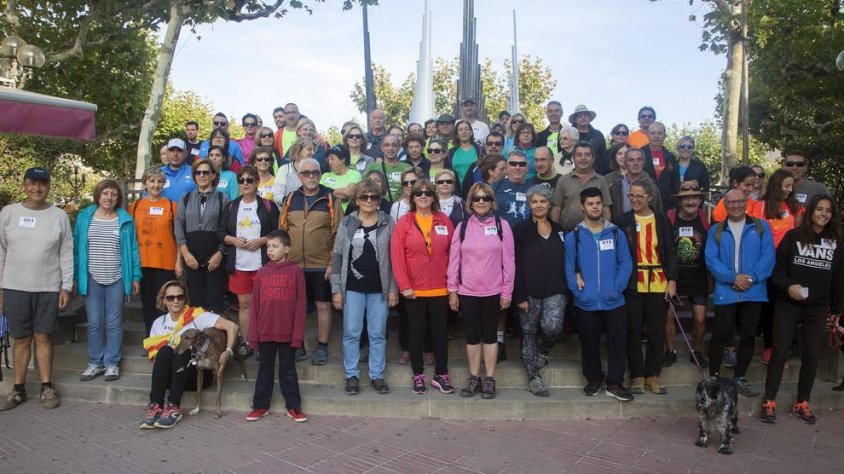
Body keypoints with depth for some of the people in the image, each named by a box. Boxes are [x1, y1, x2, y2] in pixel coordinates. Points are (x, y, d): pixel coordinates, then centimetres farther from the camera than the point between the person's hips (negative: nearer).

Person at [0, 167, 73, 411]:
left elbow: (66, 254, 2)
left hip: (49, 288, -1)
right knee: (21, 339, 7)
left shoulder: (59, 215, 1)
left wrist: (66, 286, -3)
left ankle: (47, 387, 14)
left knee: (42, 337, 5)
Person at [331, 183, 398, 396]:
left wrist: (394, 288, -1)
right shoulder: (347, 223, 2)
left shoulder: (388, 223, 2)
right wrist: (336, 288, -1)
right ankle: (352, 375, 18)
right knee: (351, 333, 5)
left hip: (379, 289, 0)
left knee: (378, 334, 7)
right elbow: (337, 256, 3)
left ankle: (377, 375, 18)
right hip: (352, 288, 0)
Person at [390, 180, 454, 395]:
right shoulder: (404, 222, -2)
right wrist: (404, 285, -11)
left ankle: (441, 375, 22)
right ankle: (418, 375, 20)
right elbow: (396, 255, -6)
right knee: (417, 332, 9)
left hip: (440, 289, 1)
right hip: (413, 290, -1)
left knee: (440, 332, 9)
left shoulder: (444, 221, 3)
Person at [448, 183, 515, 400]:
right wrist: (452, 290, 0)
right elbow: (454, 260, 3)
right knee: (472, 335, 10)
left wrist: (507, 292, -4)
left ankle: (489, 379, 19)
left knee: (490, 335, 9)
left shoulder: (501, 225, -1)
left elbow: (509, 261, -2)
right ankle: (474, 378, 22)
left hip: (493, 291, -1)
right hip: (467, 291, 1)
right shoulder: (462, 226, 2)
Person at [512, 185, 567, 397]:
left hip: (555, 291, 2)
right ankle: (533, 377, 17)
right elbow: (515, 265, -6)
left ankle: (543, 351, 14)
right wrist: (519, 296, -12)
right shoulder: (521, 230, -1)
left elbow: (566, 261, 15)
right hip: (530, 292, -2)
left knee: (552, 326, -18)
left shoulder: (559, 230, 11)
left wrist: (567, 287, 5)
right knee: (529, 332, 4)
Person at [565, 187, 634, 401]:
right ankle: (593, 379, 28)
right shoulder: (573, 236, 1)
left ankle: (615, 384, 15)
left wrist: (617, 288, -10)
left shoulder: (616, 233, 5)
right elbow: (569, 268, -1)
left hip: (614, 301, 1)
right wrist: (578, 291, -12)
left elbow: (626, 263, 2)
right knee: (589, 344, 10)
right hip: (586, 303, -1)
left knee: (618, 342, 2)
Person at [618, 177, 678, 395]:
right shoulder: (624, 220, 2)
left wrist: (672, 280, -2)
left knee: (656, 332, 7)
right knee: (633, 331, 5)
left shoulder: (662, 220, 6)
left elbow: (670, 252, 6)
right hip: (632, 285, -1)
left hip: (658, 285, 1)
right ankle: (637, 375, 16)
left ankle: (653, 375, 19)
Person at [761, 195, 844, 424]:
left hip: (818, 308, 3)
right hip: (788, 305, -3)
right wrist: (788, 286, -21)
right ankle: (769, 402, 5)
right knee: (780, 352, -2)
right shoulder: (793, 236, -1)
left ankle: (802, 403, 18)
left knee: (812, 355, 5)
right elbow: (777, 268, -3)